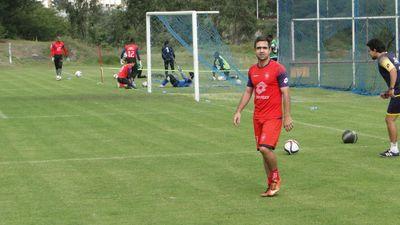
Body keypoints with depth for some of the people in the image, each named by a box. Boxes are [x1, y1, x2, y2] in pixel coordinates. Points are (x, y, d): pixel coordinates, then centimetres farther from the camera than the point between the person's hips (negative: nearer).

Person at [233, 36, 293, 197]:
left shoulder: (278, 69, -8)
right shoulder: (252, 70, 10)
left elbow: (285, 93, -9)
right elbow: (248, 92, 19)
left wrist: (287, 116, -13)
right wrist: (238, 111, 11)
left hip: (273, 117, -6)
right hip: (257, 116, 6)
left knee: (265, 148, -19)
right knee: (263, 150, 7)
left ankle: (275, 178, 3)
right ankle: (271, 186, 16)